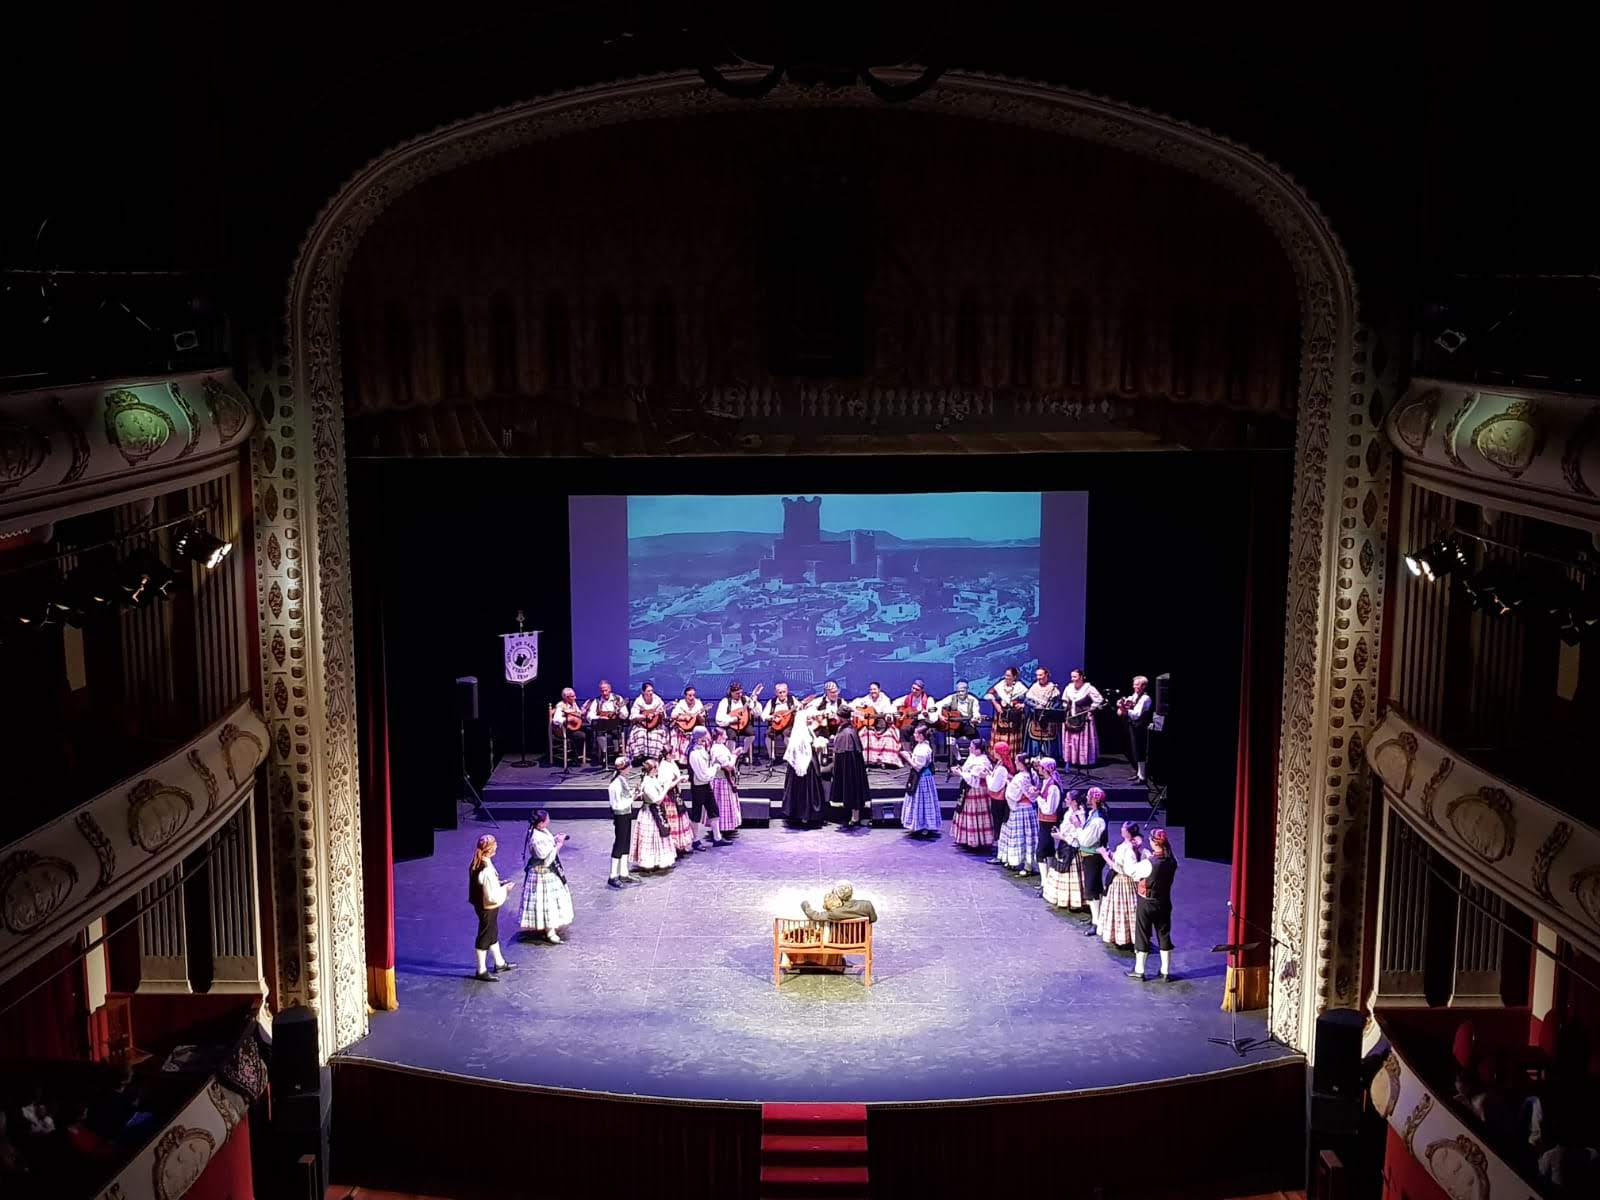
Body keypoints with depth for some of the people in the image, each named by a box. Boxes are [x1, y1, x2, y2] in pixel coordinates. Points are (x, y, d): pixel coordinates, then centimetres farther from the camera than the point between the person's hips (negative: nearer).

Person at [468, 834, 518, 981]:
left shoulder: (477, 864, -4)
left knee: (493, 934, 24)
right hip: (488, 908, -9)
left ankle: (500, 963, 41)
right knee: (485, 938, 6)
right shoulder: (486, 871, -32)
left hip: (481, 905, 9)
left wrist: (499, 884, 7)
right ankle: (481, 971, 21)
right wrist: (504, 889, -13)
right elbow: (492, 897, -28)